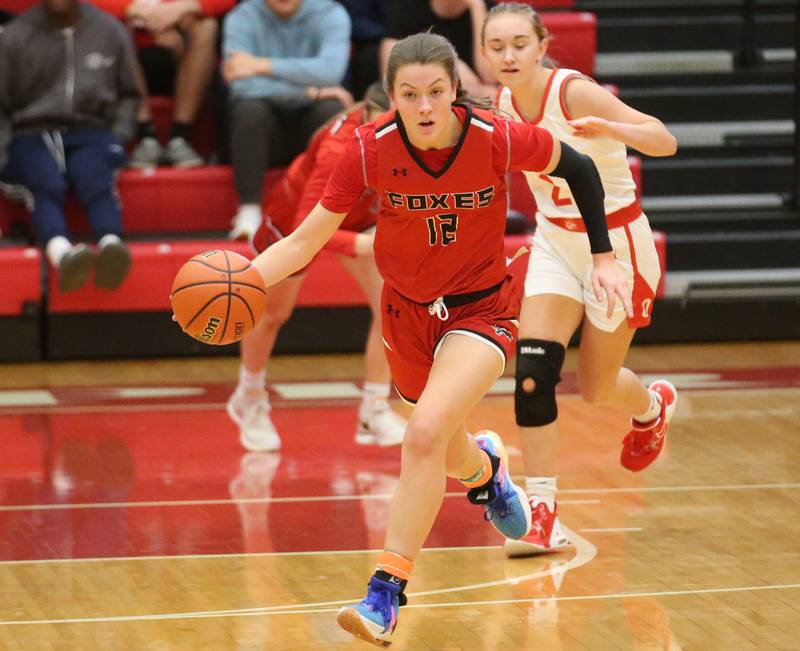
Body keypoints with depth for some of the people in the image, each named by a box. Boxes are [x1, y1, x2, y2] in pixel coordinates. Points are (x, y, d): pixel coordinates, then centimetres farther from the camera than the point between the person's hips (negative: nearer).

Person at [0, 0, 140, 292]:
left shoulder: (110, 32, 10)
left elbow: (129, 94, 22)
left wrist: (119, 135, 6)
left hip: (91, 133, 1)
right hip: (32, 134, -1)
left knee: (96, 183, -33)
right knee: (45, 186, -34)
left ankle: (111, 246, -61)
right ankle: (61, 253, -61)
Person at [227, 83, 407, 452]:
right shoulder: (338, 149, -46)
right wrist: (362, 245, -62)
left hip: (357, 216, 4)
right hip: (294, 218, -4)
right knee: (272, 315, 18)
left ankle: (374, 413, -1)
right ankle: (250, 403, 44)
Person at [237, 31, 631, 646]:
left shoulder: (497, 139, -23)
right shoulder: (371, 149, -19)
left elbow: (579, 168, -4)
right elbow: (307, 239, -13)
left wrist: (603, 256, -4)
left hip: (481, 310, -3)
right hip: (408, 311, 3)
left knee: (425, 436, -26)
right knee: (447, 453, 21)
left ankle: (386, 595, -19)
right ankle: (485, 465, 61)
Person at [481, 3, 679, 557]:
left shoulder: (575, 93, -25)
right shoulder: (505, 105, -6)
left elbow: (665, 142, -35)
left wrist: (609, 129, -53)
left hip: (617, 244, -5)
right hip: (556, 243, 5)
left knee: (596, 387, 7)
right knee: (532, 373, -14)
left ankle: (654, 406, 43)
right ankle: (542, 512, -10)